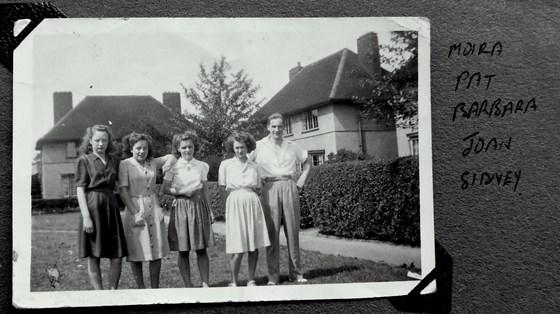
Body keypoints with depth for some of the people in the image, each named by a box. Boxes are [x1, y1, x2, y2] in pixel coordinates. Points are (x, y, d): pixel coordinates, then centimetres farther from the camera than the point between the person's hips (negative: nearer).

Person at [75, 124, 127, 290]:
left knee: (117, 256, 2)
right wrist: (86, 216, -14)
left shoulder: (114, 161, 14)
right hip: (93, 207, -4)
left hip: (111, 207, 4)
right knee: (94, 257, 2)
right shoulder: (84, 160, 1)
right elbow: (80, 189, -5)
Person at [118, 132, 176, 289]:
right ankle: (141, 289, 12)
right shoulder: (125, 164, -2)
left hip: (154, 209, 4)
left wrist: (168, 162, 0)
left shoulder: (153, 163, 10)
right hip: (135, 210, -4)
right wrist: (135, 212, -15)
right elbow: (123, 190, -8)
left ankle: (155, 288, 15)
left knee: (156, 252, 5)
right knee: (136, 253, 0)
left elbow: (171, 156, 25)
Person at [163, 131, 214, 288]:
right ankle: (188, 285, 13)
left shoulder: (202, 166, 7)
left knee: (202, 249, 2)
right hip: (181, 207, -1)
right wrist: (182, 192, -13)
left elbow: (205, 190, 11)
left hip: (199, 207, 2)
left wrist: (210, 210, 9)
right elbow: (165, 189, 0)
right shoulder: (173, 167, 0)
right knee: (183, 251, 3)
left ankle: (205, 284, 9)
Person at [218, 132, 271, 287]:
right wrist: (237, 194, 0)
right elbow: (222, 190, 6)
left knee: (254, 246, 2)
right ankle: (233, 282, 9)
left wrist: (249, 196, 0)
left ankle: (251, 280, 15)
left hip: (253, 204, 3)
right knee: (238, 249, -6)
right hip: (235, 205, -3)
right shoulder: (226, 165, 5)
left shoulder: (254, 166, 11)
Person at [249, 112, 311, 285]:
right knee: (272, 232, -2)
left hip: (289, 188, 2)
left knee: (293, 231, 4)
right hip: (270, 189, -2)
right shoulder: (260, 146, 3)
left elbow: (307, 162, 23)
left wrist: (302, 179, 11)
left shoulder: (292, 146, 10)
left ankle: (296, 272, 15)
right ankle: (273, 275, 7)